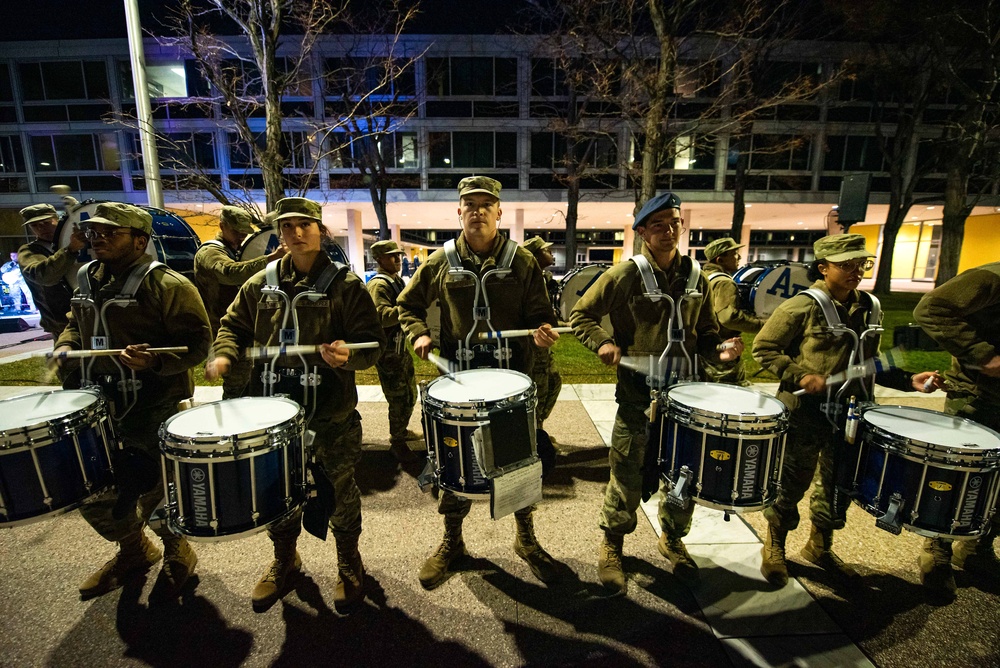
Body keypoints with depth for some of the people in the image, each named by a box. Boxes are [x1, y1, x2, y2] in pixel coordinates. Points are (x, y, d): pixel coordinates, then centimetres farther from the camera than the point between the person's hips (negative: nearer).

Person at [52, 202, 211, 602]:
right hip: (96, 407, 8)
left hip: (154, 411, -8)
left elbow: (197, 342, -16)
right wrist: (66, 345, 6)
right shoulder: (88, 280, 11)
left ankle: (177, 556, 32)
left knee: (156, 494, 4)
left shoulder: (167, 285, -14)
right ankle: (133, 551, 44)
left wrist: (155, 360, -32)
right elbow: (76, 324, 27)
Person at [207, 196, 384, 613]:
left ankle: (349, 562, 36)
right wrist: (224, 354, -5)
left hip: (332, 410, -3)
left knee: (340, 488, 11)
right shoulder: (261, 284, 6)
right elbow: (233, 325, 16)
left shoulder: (345, 285, -6)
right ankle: (284, 561, 44)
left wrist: (348, 353, -29)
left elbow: (372, 343, -8)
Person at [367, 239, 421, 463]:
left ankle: (401, 430, 39)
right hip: (388, 351, -10)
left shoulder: (397, 280, 15)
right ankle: (397, 442, 14)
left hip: (401, 347, 10)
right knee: (399, 398, -2)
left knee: (410, 394, 20)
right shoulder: (378, 284, -16)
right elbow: (382, 315, -31)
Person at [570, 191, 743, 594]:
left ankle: (672, 539, 40)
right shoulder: (624, 275, -8)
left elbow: (705, 333, 15)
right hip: (637, 391, -4)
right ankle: (612, 545, 27)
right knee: (628, 474, 2)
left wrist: (719, 352, -6)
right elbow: (581, 315, -2)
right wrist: (603, 343, -19)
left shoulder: (695, 278, 7)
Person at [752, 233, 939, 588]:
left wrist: (907, 380, 5)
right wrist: (800, 376, -20)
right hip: (804, 413, -6)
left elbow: (868, 363, 18)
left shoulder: (869, 308, 8)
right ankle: (774, 548, 28)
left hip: (849, 413, 6)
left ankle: (820, 546, 41)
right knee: (792, 483, 6)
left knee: (839, 484, 18)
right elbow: (763, 348, -11)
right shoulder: (801, 307, -13)